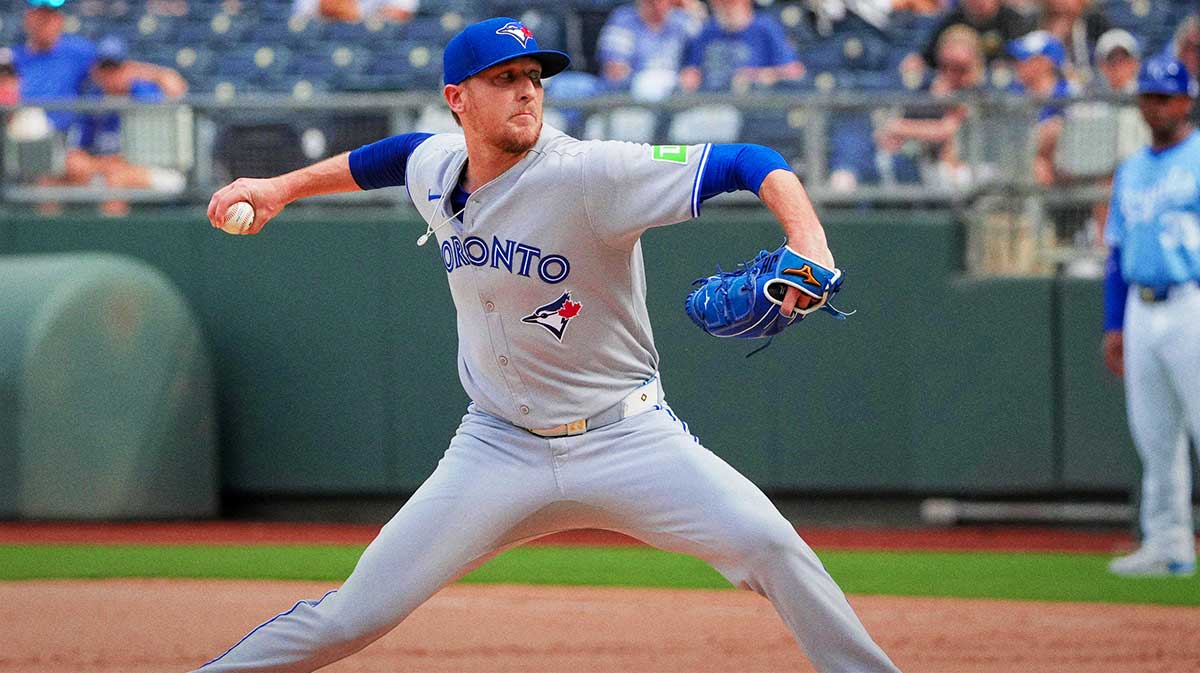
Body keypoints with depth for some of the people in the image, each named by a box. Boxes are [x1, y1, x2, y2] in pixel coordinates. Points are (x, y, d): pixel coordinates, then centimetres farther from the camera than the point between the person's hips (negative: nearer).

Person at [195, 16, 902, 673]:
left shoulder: (591, 173, -20)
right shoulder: (434, 168, -1)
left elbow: (751, 163, -25)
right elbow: (391, 156, 25)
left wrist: (810, 246, -42)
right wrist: (282, 186, 24)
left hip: (626, 439, -4)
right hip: (501, 448, 4)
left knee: (766, 542, -26)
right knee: (357, 613, -2)